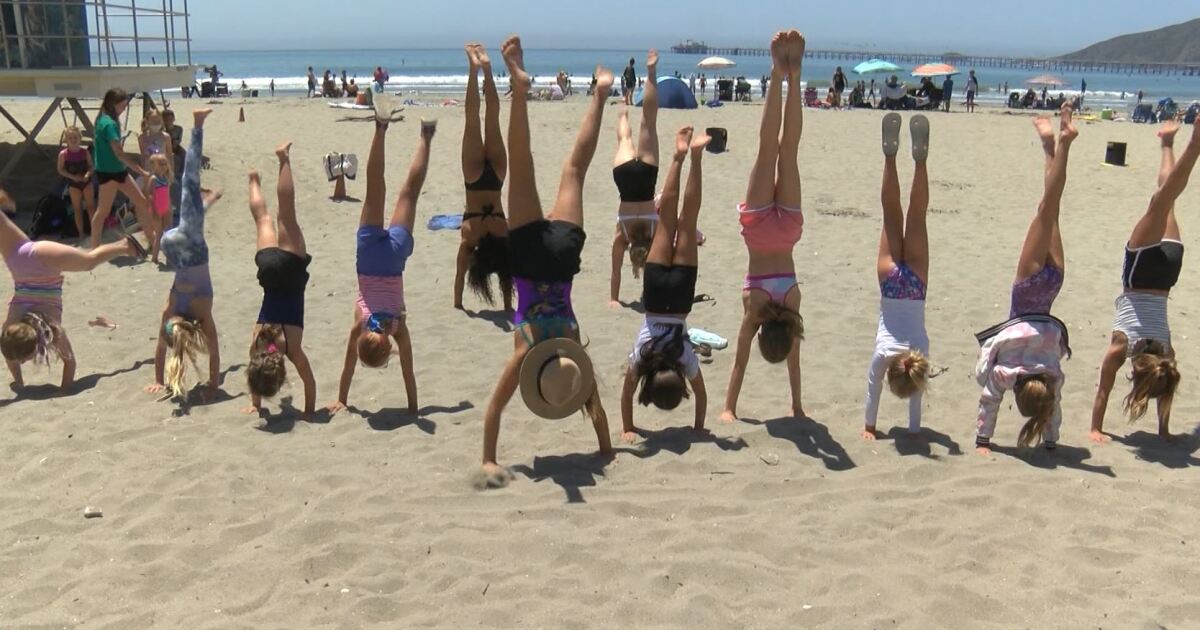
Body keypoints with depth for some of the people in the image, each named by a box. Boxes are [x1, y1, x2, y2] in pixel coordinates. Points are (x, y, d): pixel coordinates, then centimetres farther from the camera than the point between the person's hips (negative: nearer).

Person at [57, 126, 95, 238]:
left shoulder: (85, 152, -3)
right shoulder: (63, 154, -8)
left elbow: (91, 166, 2)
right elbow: (60, 170, -5)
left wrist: (88, 174, -19)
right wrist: (72, 177, -18)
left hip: (86, 181, 1)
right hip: (73, 183, -1)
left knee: (91, 206, 2)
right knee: (77, 209, 7)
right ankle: (81, 233, 14)